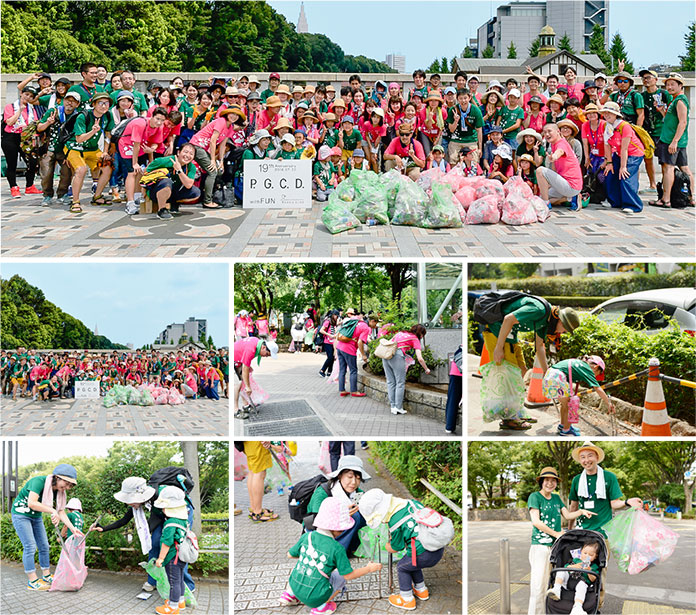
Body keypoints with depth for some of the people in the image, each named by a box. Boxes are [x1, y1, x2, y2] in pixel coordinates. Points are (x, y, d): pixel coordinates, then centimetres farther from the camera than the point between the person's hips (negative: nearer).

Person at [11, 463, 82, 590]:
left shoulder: (59, 491, -5)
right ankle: (32, 581, -6)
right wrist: (52, 511, -37)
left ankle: (47, 576, 17)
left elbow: (61, 511, -2)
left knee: (44, 546, 7)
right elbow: (31, 503, -40)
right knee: (30, 546, -12)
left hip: (36, 517, 8)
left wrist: (72, 528, -12)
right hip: (21, 514, -8)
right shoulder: (39, 481, -29)